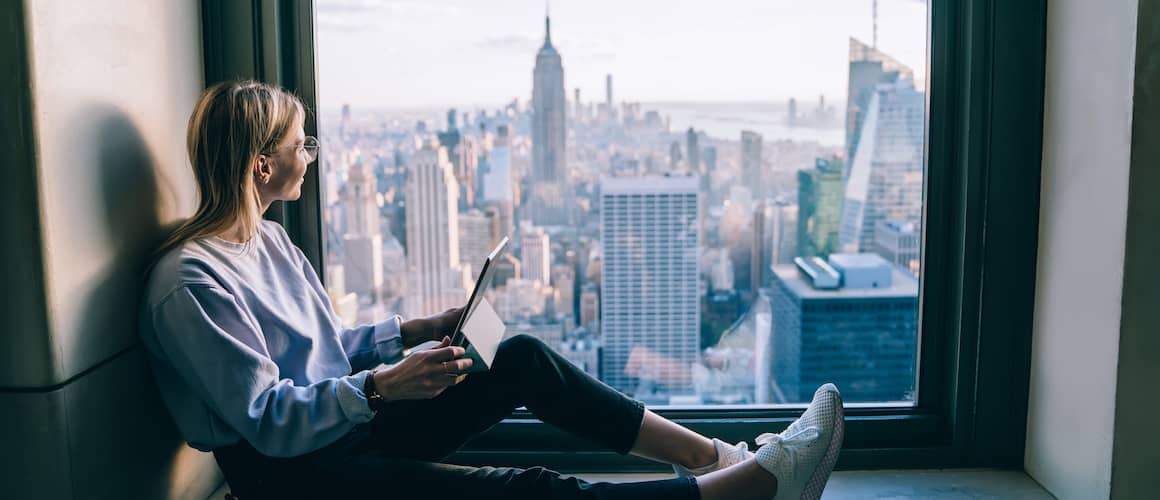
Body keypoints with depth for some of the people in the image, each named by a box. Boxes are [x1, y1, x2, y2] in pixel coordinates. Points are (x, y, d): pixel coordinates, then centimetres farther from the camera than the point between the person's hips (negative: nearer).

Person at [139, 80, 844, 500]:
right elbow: (267, 421, -22)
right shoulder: (190, 282, -19)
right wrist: (380, 387, -30)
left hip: (347, 423, 9)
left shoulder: (269, 239, 10)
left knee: (524, 358, -6)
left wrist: (415, 330, 6)